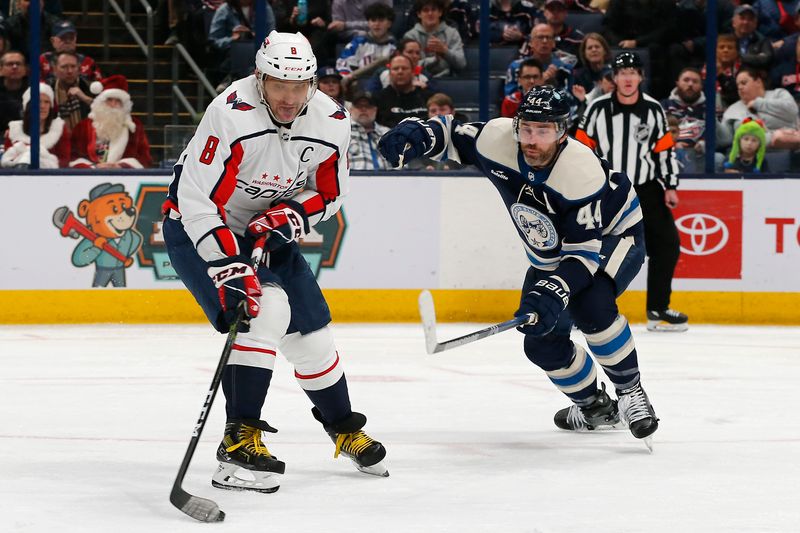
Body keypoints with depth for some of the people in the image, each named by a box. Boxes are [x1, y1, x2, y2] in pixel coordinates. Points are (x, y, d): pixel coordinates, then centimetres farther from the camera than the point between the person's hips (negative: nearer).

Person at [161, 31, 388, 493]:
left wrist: (291, 216, -18)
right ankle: (240, 439, -26)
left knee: (311, 330, 10)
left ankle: (344, 429, 36)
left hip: (266, 229, 6)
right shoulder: (231, 114, -33)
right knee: (264, 308, -27)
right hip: (197, 230, -6)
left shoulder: (332, 123, -15)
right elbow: (196, 200, -34)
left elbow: (330, 194, 2)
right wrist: (229, 268, -41)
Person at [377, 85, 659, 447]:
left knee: (589, 306, -34)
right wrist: (414, 135, -30)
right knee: (542, 343, -1)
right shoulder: (497, 140, -24)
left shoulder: (583, 172, -36)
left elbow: (585, 251, -35)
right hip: (550, 255, 6)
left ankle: (631, 393, -14)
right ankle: (595, 407, 25)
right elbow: (449, 134, -8)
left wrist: (554, 293, -48)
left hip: (614, 235, -6)